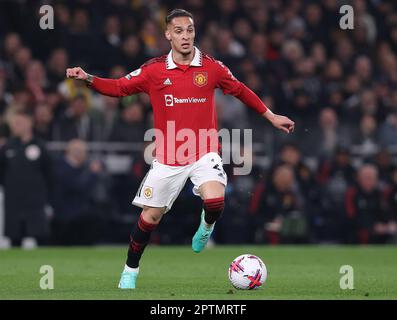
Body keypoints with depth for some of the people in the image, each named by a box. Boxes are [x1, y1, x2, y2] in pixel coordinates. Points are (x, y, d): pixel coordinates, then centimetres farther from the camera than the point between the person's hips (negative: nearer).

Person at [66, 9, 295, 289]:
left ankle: (207, 225, 12)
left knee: (215, 201, -25)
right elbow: (119, 87, 5)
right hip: (168, 157, 1)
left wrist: (270, 116, 16)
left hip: (204, 152, -1)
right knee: (152, 215, 5)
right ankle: (130, 270, 26)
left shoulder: (212, 67, -2)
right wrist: (88, 79, -11)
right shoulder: (154, 70, -2)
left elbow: (240, 90, 13)